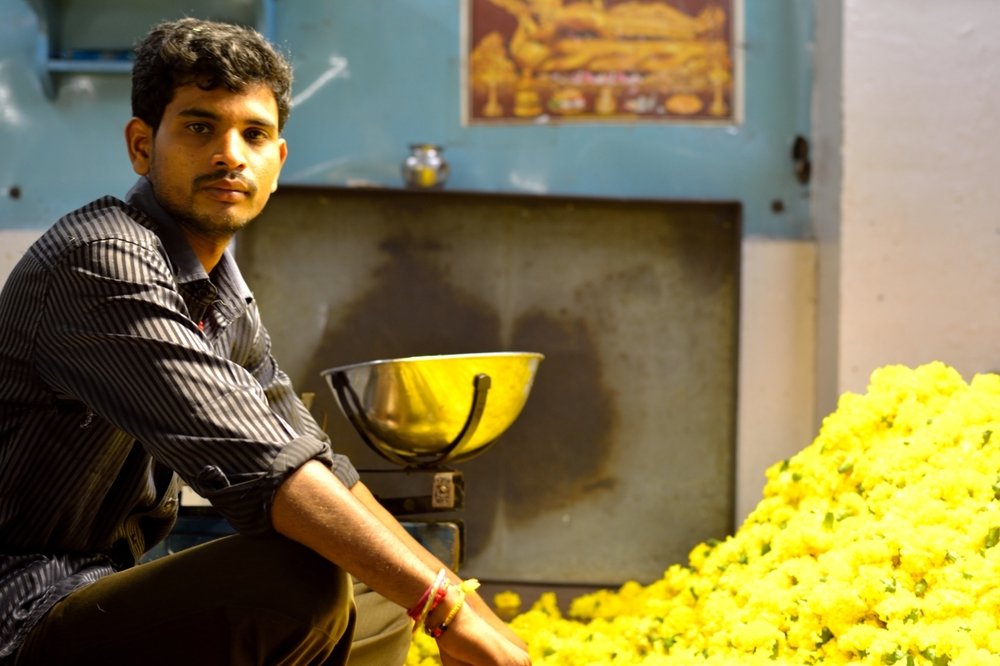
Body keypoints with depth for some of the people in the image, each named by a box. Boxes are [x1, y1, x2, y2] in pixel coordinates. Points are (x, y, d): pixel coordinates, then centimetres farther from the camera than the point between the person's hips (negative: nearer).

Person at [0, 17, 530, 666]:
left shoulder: (231, 308, 11)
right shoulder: (103, 260, -20)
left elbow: (316, 465, 17)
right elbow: (256, 464, -28)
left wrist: (458, 599, 7)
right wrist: (444, 605, -28)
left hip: (102, 597, 10)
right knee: (300, 583, -30)